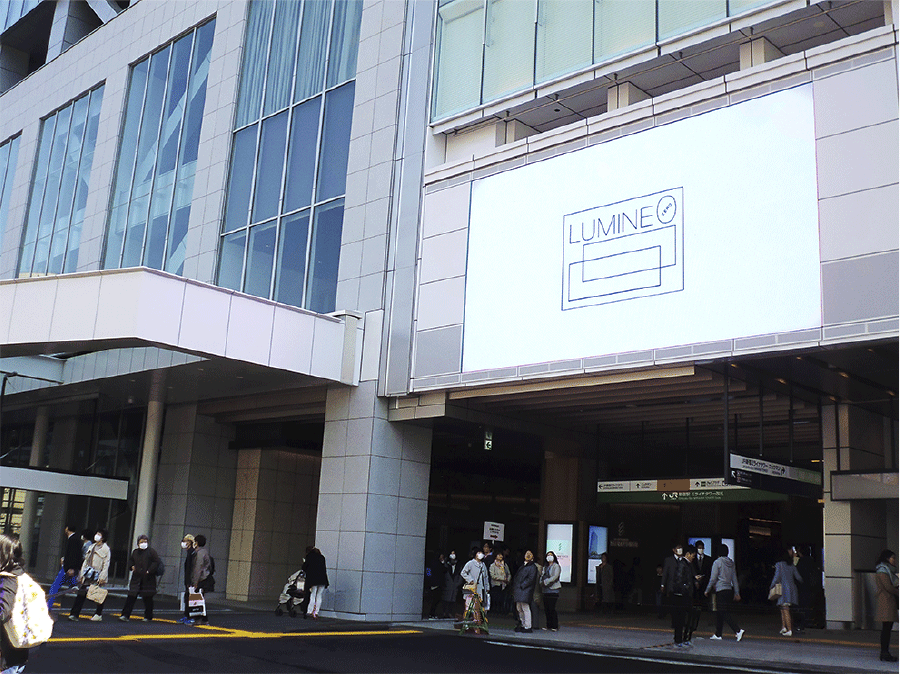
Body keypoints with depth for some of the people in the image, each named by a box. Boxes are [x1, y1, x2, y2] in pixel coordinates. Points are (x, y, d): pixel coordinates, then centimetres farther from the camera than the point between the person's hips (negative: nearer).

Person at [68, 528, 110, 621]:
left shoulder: (106, 549, -4)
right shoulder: (91, 547, 16)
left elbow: (106, 565, -7)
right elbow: (86, 561, 19)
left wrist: (102, 578, -13)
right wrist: (82, 574, 13)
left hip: (96, 575, -6)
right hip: (88, 574, 6)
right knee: (81, 594, -2)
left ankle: (98, 614, 15)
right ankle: (74, 614, -2)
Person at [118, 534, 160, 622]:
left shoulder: (151, 551, -2)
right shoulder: (135, 552, 13)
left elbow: (156, 562, -7)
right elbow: (131, 561, 28)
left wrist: (149, 571, -15)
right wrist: (132, 566, 6)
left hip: (148, 579, -4)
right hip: (136, 578, 4)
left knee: (147, 598, 5)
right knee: (131, 597, -4)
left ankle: (148, 617, 17)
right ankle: (125, 615, -4)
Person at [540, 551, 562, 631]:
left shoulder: (556, 566, -1)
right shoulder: (545, 567, 20)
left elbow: (555, 576, -13)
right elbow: (542, 576, 22)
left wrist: (546, 582, -15)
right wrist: (541, 582, 0)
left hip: (553, 589, -7)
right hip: (546, 590, 7)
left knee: (552, 608, -10)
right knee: (546, 609, 5)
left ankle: (555, 626, -4)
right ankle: (549, 625, 12)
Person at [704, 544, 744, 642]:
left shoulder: (717, 562, -8)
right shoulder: (731, 563, 11)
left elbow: (713, 579, -8)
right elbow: (734, 579, 13)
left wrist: (707, 590, 2)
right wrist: (737, 593, 17)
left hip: (721, 590, -7)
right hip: (729, 589, 7)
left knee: (725, 614, -9)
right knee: (719, 613, 14)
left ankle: (738, 630, -23)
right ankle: (718, 634, 17)